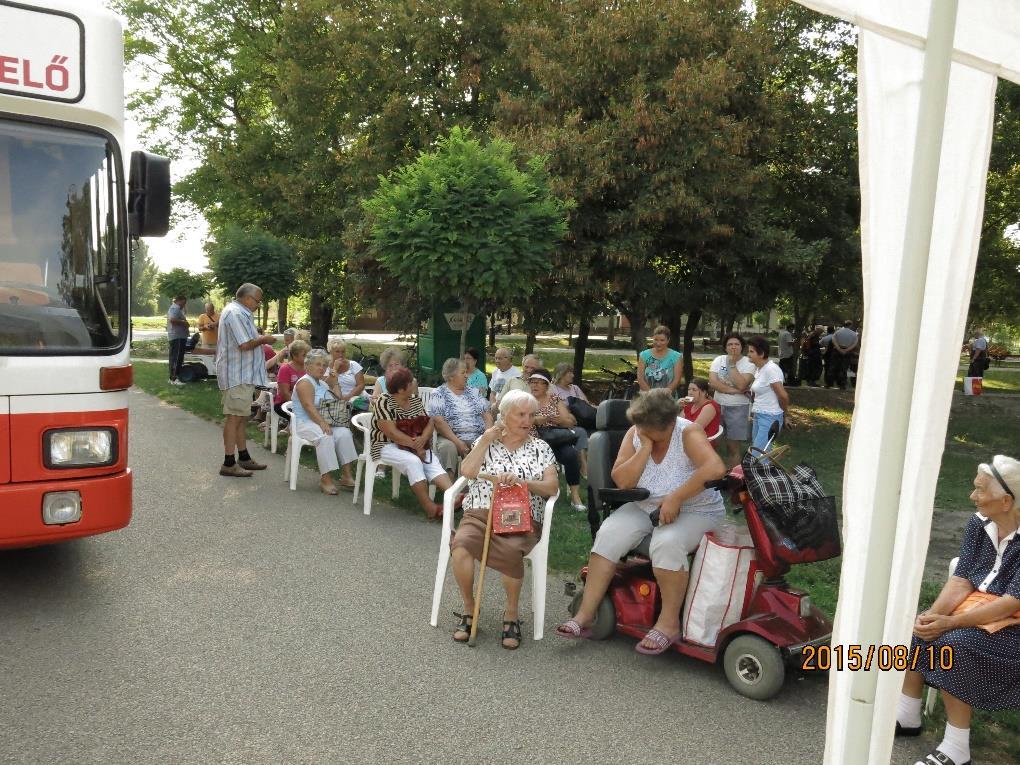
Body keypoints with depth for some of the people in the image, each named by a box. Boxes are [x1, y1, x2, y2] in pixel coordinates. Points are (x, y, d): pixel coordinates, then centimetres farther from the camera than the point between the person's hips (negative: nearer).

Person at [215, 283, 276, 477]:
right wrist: (263, 340, -9)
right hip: (237, 375, -11)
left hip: (242, 374, 11)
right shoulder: (235, 314, -17)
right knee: (234, 416, -7)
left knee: (240, 416, 15)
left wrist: (259, 338, 10)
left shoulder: (239, 313, 18)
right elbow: (245, 344, -24)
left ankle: (243, 457, 23)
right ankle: (229, 463, -4)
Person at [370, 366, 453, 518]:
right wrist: (416, 445, -20)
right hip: (387, 446, -6)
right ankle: (430, 507, -32)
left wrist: (423, 439, -18)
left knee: (433, 461, -23)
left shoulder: (415, 399, 8)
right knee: (413, 461, -33)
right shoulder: (384, 402, -13)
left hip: (415, 445, 6)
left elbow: (429, 422, 3)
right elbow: (392, 433, -20)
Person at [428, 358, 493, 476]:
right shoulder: (438, 394, 2)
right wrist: (457, 442, -19)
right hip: (451, 438, -3)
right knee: (448, 446, -36)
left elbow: (487, 415, 14)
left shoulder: (474, 391, 17)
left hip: (478, 439, 3)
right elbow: (438, 421, -9)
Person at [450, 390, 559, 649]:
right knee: (461, 543, -32)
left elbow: (552, 486, 1)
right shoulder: (485, 441, 15)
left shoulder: (540, 447, 13)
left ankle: (511, 615, -11)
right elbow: (467, 471, -1)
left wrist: (521, 482, -14)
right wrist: (486, 439, 0)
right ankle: (469, 610, -9)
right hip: (480, 513, 1)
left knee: (511, 550, -35)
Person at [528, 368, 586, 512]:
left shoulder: (556, 399, 15)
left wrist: (560, 420, -14)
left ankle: (575, 496, -22)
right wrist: (535, 420, -19)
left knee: (571, 454, -30)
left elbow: (570, 422, 8)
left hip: (557, 442, 1)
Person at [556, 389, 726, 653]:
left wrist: (676, 498, -34)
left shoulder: (688, 433, -17)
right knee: (608, 536, -18)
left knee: (667, 543, -35)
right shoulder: (635, 434, -4)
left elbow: (716, 468, -34)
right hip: (645, 507, 5)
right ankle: (586, 615, -14)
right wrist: (646, 448, -21)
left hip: (695, 512, -5)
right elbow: (621, 481, -11)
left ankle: (669, 622, -18)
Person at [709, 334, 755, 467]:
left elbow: (741, 385, -23)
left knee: (734, 444, 0)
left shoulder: (748, 363, -8)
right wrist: (733, 390, -17)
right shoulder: (718, 360, 2)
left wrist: (732, 364, -17)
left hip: (738, 408, -4)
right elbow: (712, 382, -10)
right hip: (718, 405, 4)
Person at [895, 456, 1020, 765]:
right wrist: (934, 615, -20)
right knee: (915, 626, -9)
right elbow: (961, 579, -3)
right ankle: (907, 716, 5)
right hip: (979, 607, 7)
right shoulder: (978, 524, -3)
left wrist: (950, 623, -29)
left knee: (954, 643, -28)